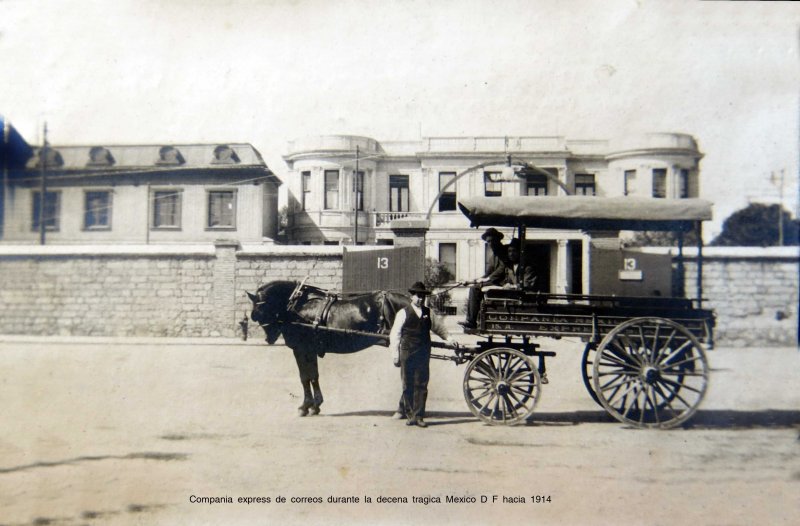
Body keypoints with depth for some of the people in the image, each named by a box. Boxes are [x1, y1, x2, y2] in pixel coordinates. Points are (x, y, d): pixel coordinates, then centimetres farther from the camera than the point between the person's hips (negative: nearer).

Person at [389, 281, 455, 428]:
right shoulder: (403, 313, 0)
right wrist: (395, 355, -3)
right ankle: (410, 415, 13)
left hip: (423, 355, 2)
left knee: (421, 386, 1)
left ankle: (419, 416, 7)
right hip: (407, 355, -2)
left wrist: (449, 339, 8)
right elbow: (394, 334, 0)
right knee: (408, 386, 4)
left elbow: (439, 327, 22)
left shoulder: (429, 313, 9)